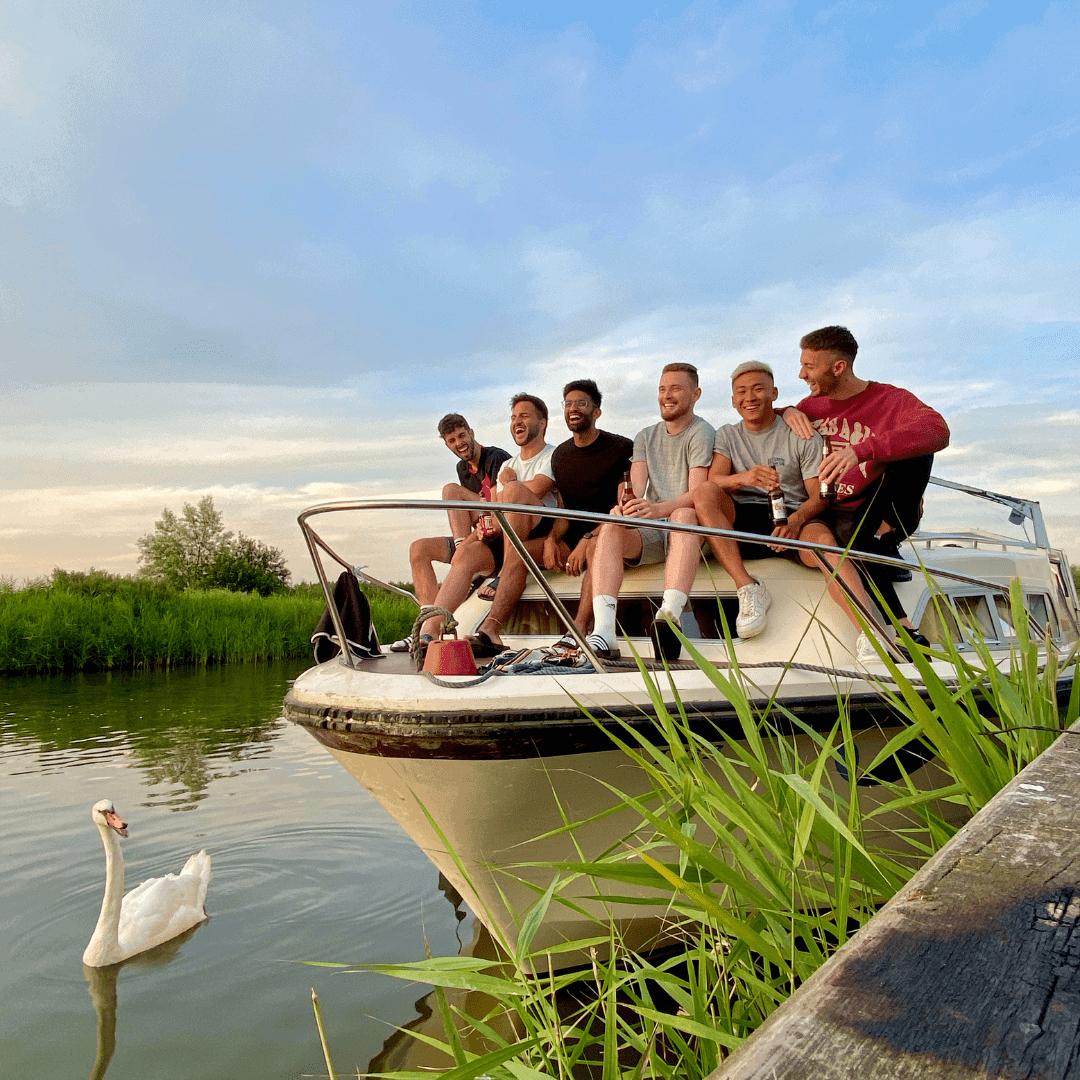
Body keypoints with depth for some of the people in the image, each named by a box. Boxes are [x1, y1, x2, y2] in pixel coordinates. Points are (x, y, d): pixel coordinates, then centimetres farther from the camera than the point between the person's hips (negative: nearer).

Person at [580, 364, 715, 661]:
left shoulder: (701, 433, 2)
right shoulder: (645, 437, 19)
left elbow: (697, 493, -14)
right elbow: (636, 489, 4)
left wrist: (659, 508, -34)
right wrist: (629, 504, -23)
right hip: (650, 533, 4)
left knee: (685, 514, -36)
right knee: (612, 524, -26)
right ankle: (603, 631, -44)